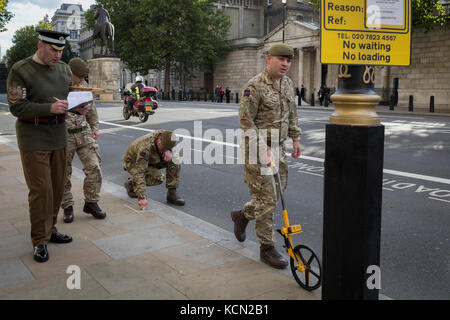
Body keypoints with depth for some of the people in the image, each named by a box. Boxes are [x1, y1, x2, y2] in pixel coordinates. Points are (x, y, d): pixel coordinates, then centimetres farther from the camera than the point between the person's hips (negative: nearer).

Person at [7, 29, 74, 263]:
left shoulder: (64, 70, 9)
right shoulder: (20, 71, -9)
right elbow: (16, 107, -14)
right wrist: (50, 108, -25)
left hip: (59, 136, 6)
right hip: (33, 140, -6)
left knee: (57, 187, 11)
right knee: (40, 190, -6)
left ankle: (50, 230, 26)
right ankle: (39, 241, 6)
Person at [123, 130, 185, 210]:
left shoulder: (165, 136, -22)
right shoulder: (145, 147, -41)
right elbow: (139, 173, -43)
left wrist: (169, 152, -28)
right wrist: (142, 197, -50)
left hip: (151, 160, 6)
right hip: (133, 163, -6)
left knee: (174, 159, -19)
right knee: (158, 177, -31)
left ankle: (172, 193, -10)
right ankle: (131, 183, -4)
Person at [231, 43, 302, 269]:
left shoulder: (287, 84, 10)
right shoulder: (255, 86, -15)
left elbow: (291, 113, 22)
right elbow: (246, 121, -18)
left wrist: (296, 138, 18)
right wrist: (262, 149, -23)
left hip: (277, 146, 8)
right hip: (257, 147, -8)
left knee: (277, 190, 15)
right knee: (266, 198, -5)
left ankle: (243, 215, 37)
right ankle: (267, 248, 8)